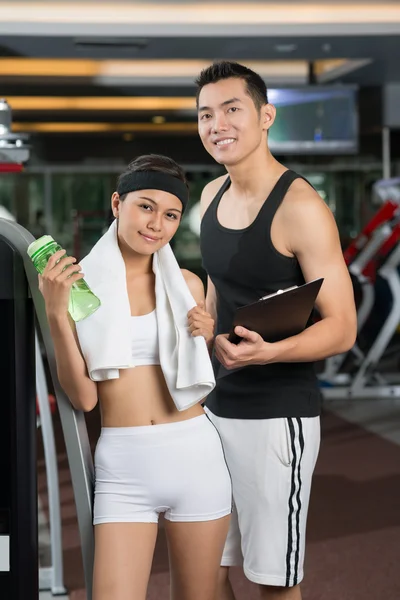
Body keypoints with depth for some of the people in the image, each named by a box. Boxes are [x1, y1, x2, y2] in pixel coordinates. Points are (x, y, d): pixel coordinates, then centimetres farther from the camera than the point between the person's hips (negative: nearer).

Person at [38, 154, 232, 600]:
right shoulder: (78, 282, 0)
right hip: (121, 467, -2)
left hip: (195, 457, 2)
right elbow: (83, 397, -5)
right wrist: (55, 313, -13)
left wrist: (206, 340, -3)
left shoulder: (185, 284, 5)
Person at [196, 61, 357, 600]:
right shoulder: (212, 196, 8)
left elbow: (342, 329, -16)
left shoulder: (300, 207, -15)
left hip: (277, 414, -7)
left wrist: (267, 352, -31)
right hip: (216, 406, 7)